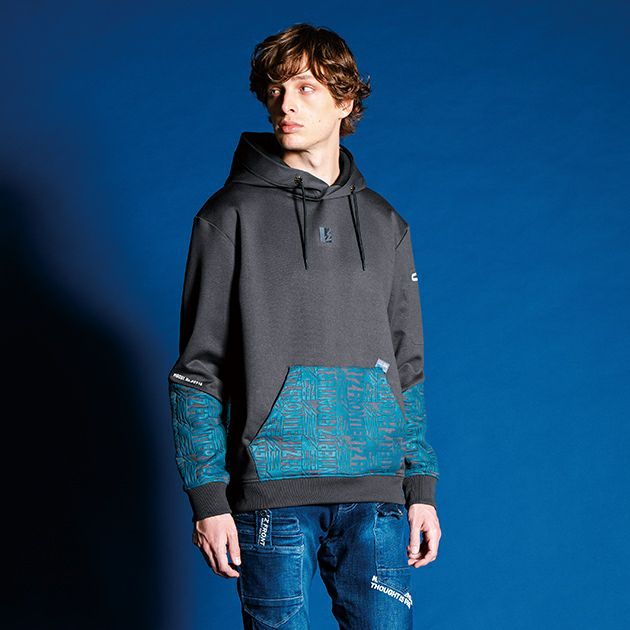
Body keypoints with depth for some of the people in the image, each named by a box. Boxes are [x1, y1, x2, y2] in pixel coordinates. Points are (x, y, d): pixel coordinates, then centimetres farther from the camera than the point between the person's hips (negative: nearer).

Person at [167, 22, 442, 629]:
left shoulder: (385, 224, 13)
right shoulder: (232, 216, 2)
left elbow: (407, 368, 16)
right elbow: (197, 370, -1)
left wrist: (422, 487, 9)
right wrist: (207, 499, -8)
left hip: (375, 496, 3)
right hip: (272, 494, -3)